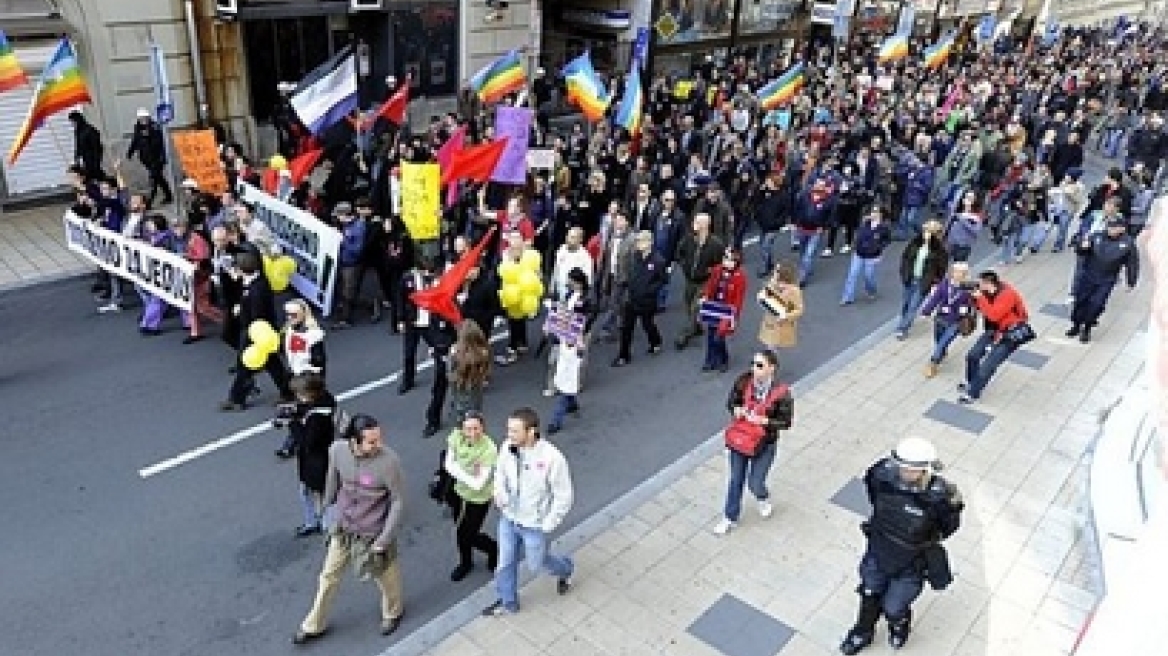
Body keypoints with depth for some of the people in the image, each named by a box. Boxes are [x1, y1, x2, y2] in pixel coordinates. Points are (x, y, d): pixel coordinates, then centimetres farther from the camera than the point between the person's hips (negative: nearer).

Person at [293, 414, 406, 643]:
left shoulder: (389, 461, -32)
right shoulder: (337, 450, -19)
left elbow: (398, 501, -20)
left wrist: (384, 541, -17)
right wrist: (328, 506, 17)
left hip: (374, 533, -4)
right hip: (343, 529, 4)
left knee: (385, 576, 21)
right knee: (329, 576, 22)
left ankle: (392, 613, 53)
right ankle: (314, 626, 46)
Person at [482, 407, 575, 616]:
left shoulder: (552, 458, -32)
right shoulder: (507, 447, -16)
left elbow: (563, 496, -21)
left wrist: (548, 525, -16)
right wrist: (500, 494, -9)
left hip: (535, 525, -4)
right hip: (508, 519, 5)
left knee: (536, 564, 19)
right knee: (505, 563, 21)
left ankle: (566, 569, 52)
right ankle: (508, 603, 47)